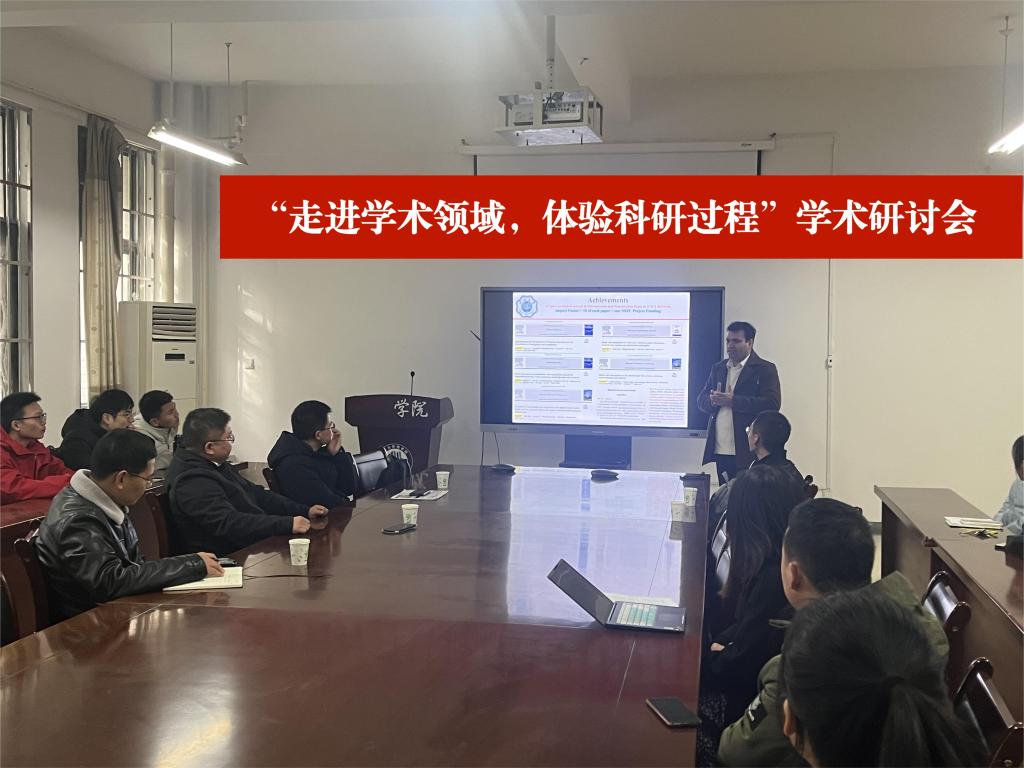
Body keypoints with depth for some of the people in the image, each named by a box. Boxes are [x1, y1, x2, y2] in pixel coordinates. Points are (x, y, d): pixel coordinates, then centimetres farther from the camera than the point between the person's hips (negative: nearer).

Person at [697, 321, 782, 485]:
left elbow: (772, 404, -14)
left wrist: (732, 401, -17)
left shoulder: (765, 369, -2)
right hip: (720, 449, 5)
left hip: (748, 452, -5)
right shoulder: (718, 368, 17)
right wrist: (714, 400, -11)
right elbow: (701, 400, 13)